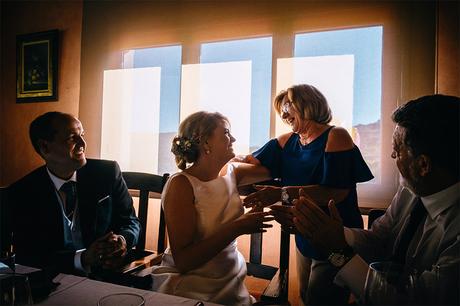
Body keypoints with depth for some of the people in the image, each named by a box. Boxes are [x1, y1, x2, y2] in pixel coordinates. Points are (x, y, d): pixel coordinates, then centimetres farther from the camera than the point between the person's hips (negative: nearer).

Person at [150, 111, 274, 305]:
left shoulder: (231, 174, -1)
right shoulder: (181, 184, -18)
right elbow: (182, 260, -22)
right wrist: (237, 228, -25)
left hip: (233, 283, 5)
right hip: (189, 290, -5)